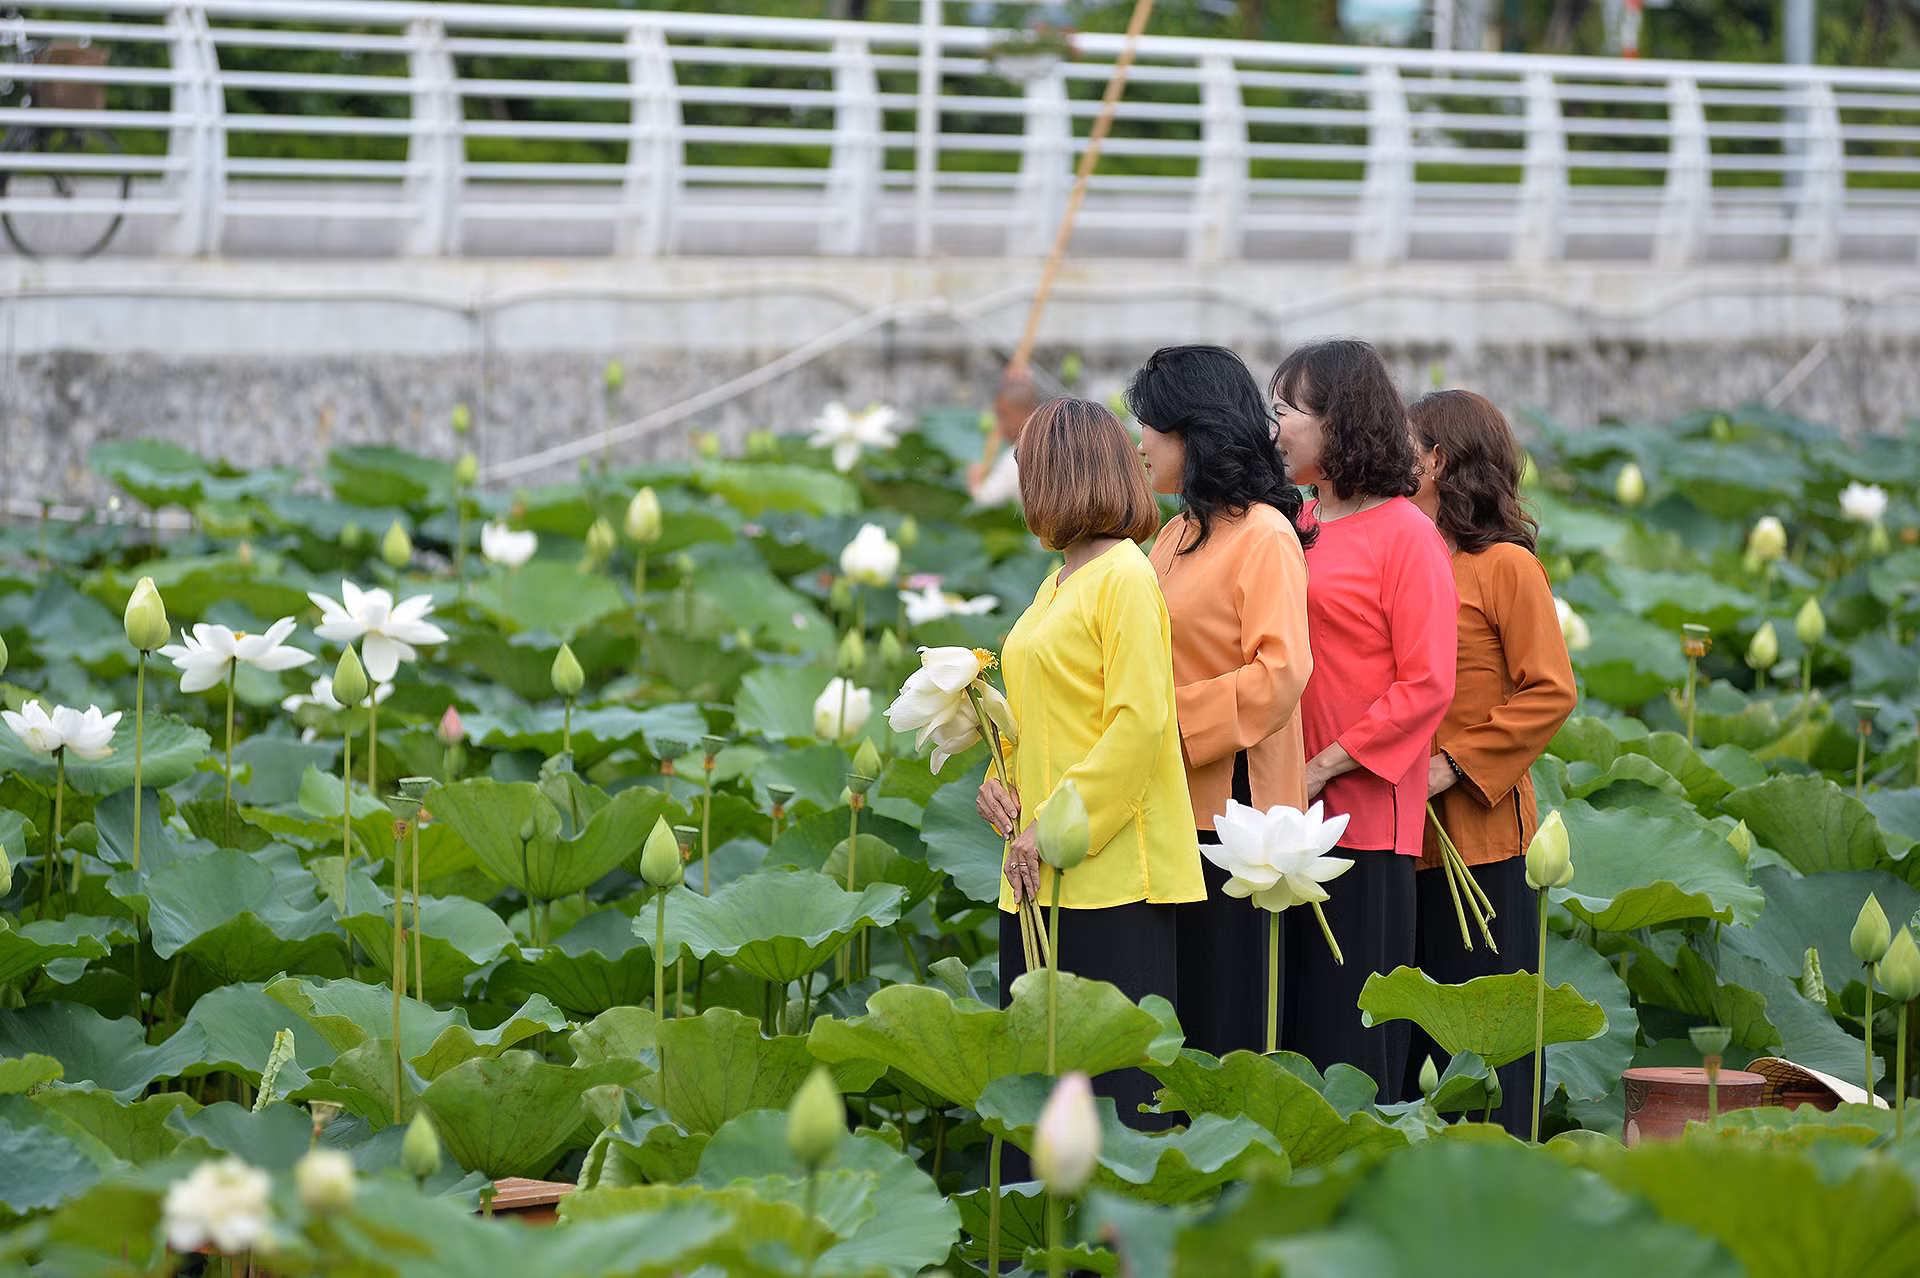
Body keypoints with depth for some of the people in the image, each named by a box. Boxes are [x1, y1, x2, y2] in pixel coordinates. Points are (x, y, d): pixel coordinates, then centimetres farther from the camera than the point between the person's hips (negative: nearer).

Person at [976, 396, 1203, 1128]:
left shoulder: (1123, 578, -10)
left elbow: (1138, 724, -18)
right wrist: (998, 782, 3)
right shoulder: (1058, 585, 17)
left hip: (1112, 869, -9)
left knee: (1118, 1083, -7)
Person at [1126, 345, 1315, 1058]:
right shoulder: (1177, 535, 15)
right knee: (1168, 1010, 8)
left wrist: (1168, 718, -17)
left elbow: (1279, 673, -18)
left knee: (1222, 1010, -3)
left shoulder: (1264, 537, -10)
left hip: (1228, 804, -8)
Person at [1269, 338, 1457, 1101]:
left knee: (1349, 1039, -4)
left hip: (1361, 812, -7)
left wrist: (1326, 766, -15)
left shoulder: (1403, 533, -6)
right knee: (1283, 1031, 7)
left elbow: (1427, 685, -11)